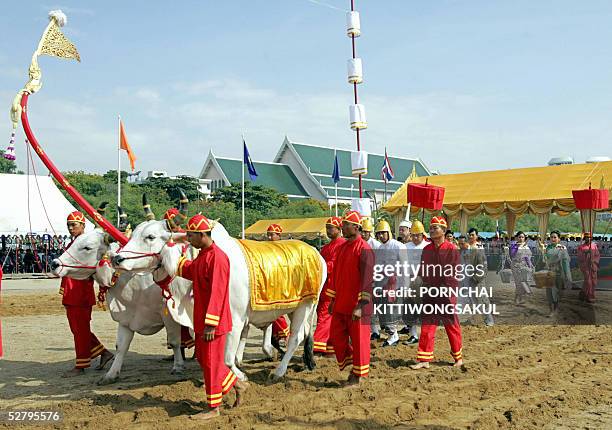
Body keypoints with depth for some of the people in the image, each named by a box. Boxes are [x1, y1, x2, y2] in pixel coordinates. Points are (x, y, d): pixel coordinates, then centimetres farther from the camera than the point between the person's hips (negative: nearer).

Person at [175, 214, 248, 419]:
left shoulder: (217, 257, -21)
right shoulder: (202, 255, 10)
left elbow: (217, 294, -24)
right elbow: (191, 271, 31)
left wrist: (210, 325, -25)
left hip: (213, 322, -10)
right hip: (201, 320, 10)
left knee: (211, 363, 1)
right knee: (203, 358, 18)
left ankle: (213, 408, 13)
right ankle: (237, 384, 31)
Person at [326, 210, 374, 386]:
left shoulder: (364, 249, -13)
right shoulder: (342, 247, 13)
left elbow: (367, 279, -18)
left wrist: (360, 305, -22)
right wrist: (332, 300, 19)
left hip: (356, 306, -8)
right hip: (340, 305, 8)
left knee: (359, 339, 3)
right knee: (336, 336, 11)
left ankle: (358, 376, 14)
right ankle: (350, 363, 29)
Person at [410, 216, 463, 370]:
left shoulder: (451, 249, -7)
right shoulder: (426, 249, 9)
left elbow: (452, 273, -11)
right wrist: (427, 286, -2)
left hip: (446, 295, -4)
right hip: (430, 294, 5)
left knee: (452, 326, 7)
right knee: (426, 327, 2)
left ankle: (458, 357, 23)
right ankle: (424, 360, 5)